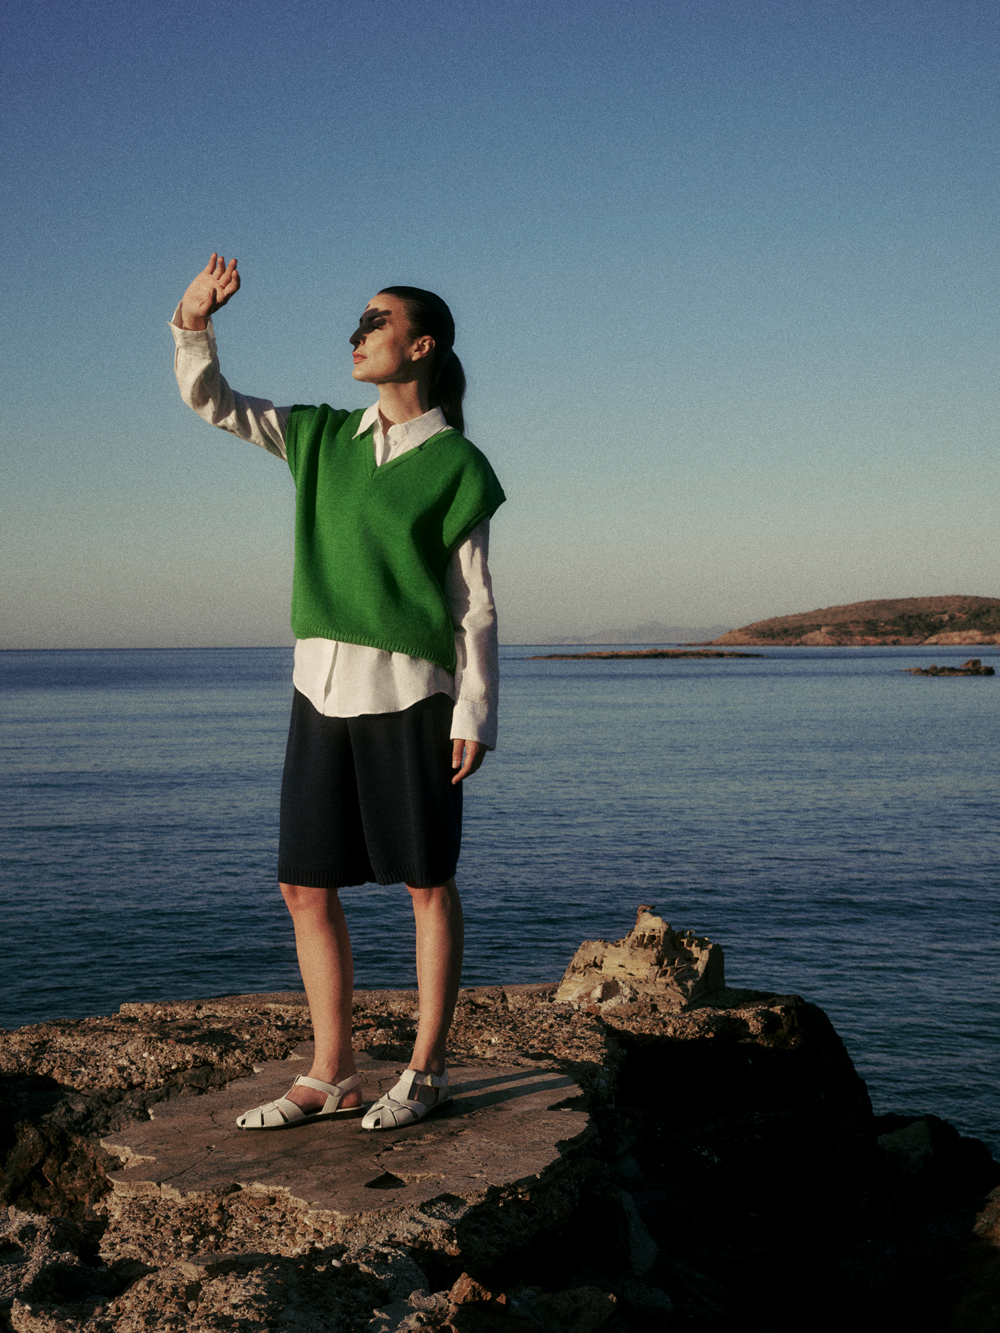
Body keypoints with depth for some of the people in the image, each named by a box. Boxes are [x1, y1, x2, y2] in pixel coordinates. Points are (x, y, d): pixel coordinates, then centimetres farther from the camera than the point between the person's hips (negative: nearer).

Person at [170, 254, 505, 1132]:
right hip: (322, 687, 6)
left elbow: (475, 605, -4)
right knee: (307, 888, 6)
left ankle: (426, 1072, 16)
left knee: (428, 884, 5)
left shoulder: (456, 467, -4)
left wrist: (476, 714, -9)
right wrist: (195, 324, -8)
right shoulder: (324, 438, 11)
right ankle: (332, 1076, 17)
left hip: (409, 692, -6)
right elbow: (211, 402, 10)